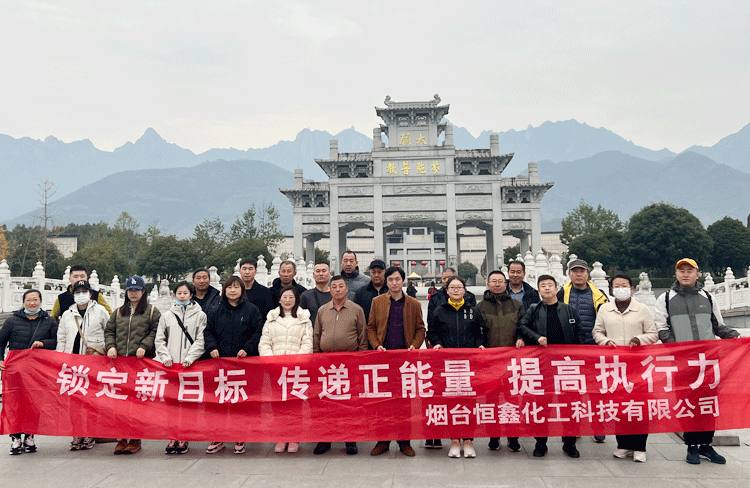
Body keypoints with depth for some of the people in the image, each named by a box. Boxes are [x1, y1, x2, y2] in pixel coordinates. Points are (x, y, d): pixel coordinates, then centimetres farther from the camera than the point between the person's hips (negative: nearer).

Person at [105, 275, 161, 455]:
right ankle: (121, 438, 7)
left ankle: (136, 438, 5)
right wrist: (111, 346, 1)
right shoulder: (118, 312, 21)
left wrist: (144, 346, -12)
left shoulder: (152, 311, 8)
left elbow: (156, 331, 0)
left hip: (141, 360, -4)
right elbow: (109, 331, 18)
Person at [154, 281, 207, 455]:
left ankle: (183, 439, 5)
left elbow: (201, 340, 2)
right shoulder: (167, 315, 14)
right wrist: (165, 357, -1)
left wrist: (189, 358, -8)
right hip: (169, 365, 2)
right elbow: (159, 339, 13)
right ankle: (172, 438, 7)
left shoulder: (200, 315, 8)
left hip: (190, 365, -2)